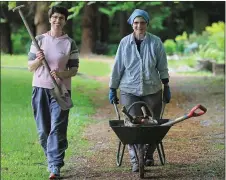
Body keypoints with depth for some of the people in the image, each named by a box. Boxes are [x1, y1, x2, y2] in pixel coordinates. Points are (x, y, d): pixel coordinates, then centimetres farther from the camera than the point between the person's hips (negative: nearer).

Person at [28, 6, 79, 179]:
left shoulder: (70, 43, 4)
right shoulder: (39, 40, 7)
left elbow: (74, 69, 4)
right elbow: (30, 67, 7)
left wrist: (61, 74, -16)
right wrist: (38, 60, -14)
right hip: (40, 88, 2)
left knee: (57, 129, -10)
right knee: (43, 130, 6)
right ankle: (52, 159, 24)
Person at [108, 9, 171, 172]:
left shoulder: (156, 42, 0)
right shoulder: (125, 43, 0)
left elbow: (162, 67, 5)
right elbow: (117, 68, 5)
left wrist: (166, 87, 4)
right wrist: (113, 90, 6)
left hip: (152, 90, 1)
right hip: (130, 90, -1)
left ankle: (149, 155, 25)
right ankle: (136, 161, -4)